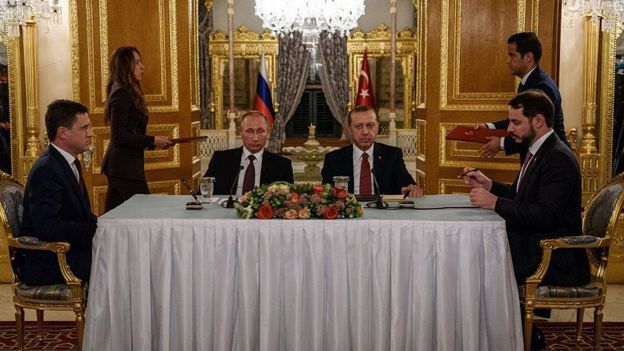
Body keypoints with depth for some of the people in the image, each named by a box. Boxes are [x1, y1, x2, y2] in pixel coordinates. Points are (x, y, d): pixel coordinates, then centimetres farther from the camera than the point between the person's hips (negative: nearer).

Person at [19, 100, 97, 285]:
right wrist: (98, 229, -23)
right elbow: (47, 228, -26)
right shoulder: (46, 170, -18)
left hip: (70, 250, 9)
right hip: (47, 263, -9)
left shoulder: (69, 163, 12)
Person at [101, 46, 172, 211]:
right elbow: (119, 136, -19)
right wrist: (152, 141, -14)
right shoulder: (121, 94, -13)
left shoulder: (124, 93, 16)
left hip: (118, 165, 10)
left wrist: (155, 141, 9)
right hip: (125, 166, -10)